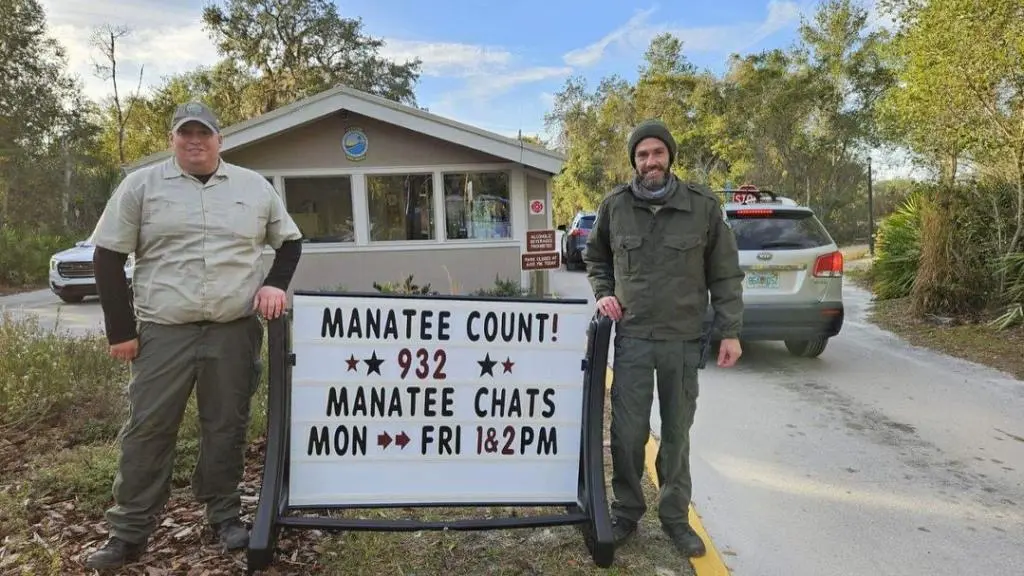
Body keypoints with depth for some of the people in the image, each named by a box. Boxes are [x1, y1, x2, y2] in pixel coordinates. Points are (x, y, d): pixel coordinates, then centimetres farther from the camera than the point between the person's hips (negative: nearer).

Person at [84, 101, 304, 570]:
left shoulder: (254, 187, 10)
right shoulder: (140, 185, 5)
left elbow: (289, 241, 18)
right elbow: (108, 256, 4)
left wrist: (275, 283, -1)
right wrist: (120, 330, 0)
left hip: (236, 331, 1)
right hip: (163, 332, -1)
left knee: (226, 427, 9)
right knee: (147, 429, 3)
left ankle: (224, 515, 24)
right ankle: (129, 532, 16)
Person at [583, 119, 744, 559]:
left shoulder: (703, 206, -3)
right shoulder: (614, 206, 0)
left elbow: (725, 274, 2)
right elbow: (596, 259, 16)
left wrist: (730, 331, -1)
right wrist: (604, 293, -1)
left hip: (684, 340, 0)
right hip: (632, 337, 1)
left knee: (677, 433, 11)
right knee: (628, 432, 4)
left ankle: (675, 516, 27)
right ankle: (626, 513, 23)